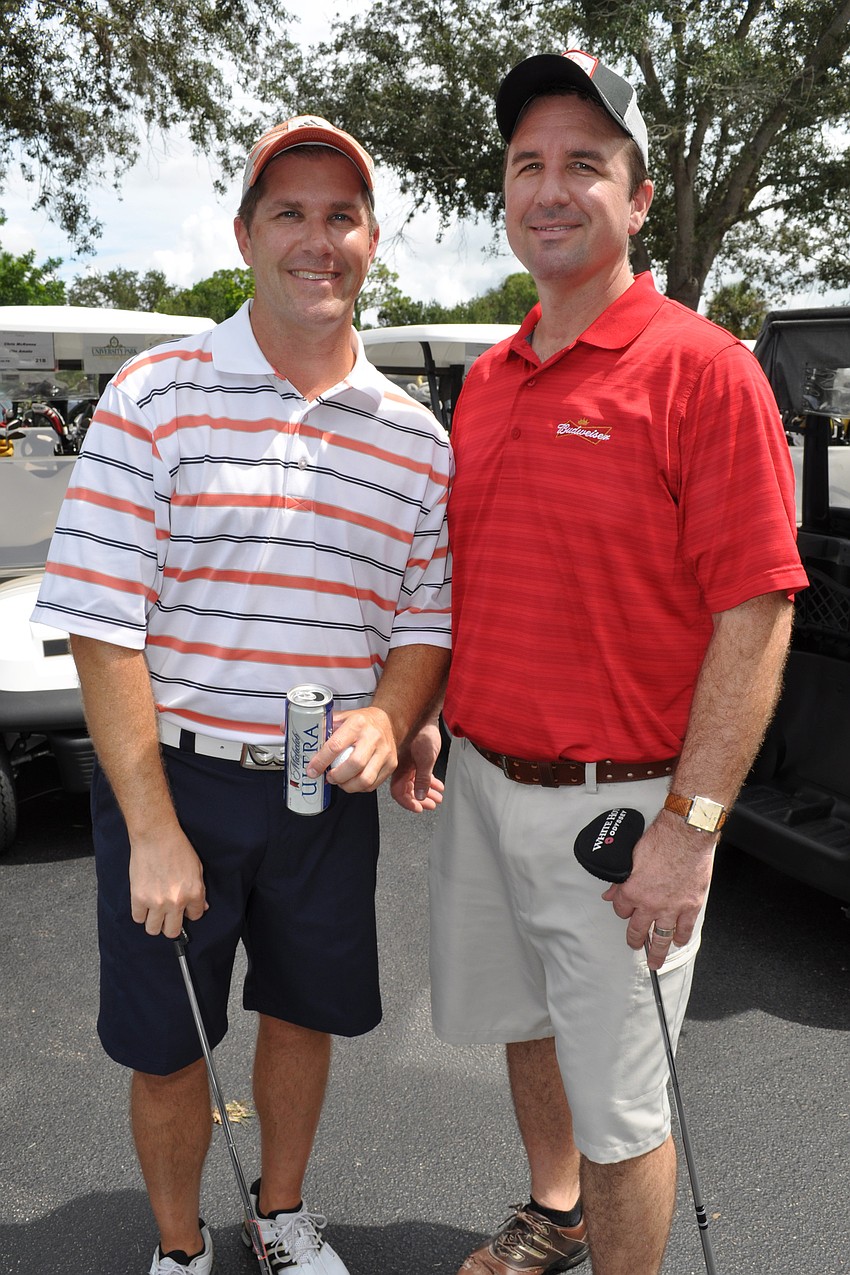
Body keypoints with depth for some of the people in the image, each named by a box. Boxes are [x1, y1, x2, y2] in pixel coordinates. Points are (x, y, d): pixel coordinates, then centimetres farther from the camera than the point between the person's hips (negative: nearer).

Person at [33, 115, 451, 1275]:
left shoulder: (418, 440, 2)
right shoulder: (156, 396, -10)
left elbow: (425, 622, 7)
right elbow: (103, 625, -13)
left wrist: (387, 720, -16)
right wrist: (154, 829, -16)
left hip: (328, 789, 4)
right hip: (174, 777, -3)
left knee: (306, 1012, 20)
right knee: (166, 1045, 12)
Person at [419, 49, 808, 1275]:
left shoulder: (701, 368, -13)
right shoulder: (488, 379, 8)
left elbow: (756, 614, -17)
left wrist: (690, 830, -19)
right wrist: (426, 715, 10)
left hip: (617, 801, -7)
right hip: (482, 778, 7)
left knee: (618, 1105, 7)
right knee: (521, 1021, 25)